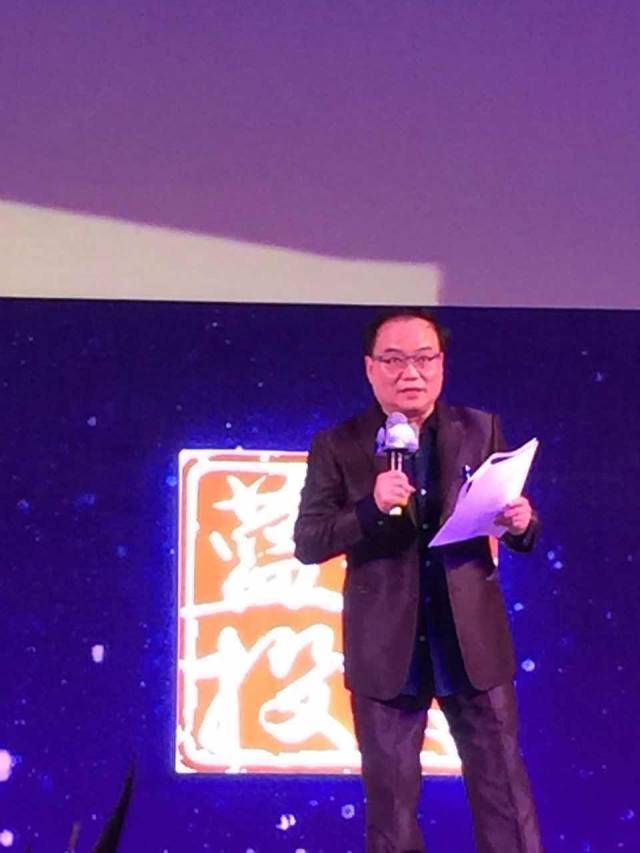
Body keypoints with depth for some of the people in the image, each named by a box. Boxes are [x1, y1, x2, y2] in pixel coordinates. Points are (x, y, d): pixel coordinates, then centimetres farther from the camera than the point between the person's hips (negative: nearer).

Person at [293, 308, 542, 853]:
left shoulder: (481, 431, 5)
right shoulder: (337, 446, -1)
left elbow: (517, 524, 7)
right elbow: (307, 543, -7)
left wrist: (521, 523, -17)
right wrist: (371, 508, -23)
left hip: (473, 640, 1)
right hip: (385, 648, -1)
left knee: (504, 790, 6)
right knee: (391, 799, 10)